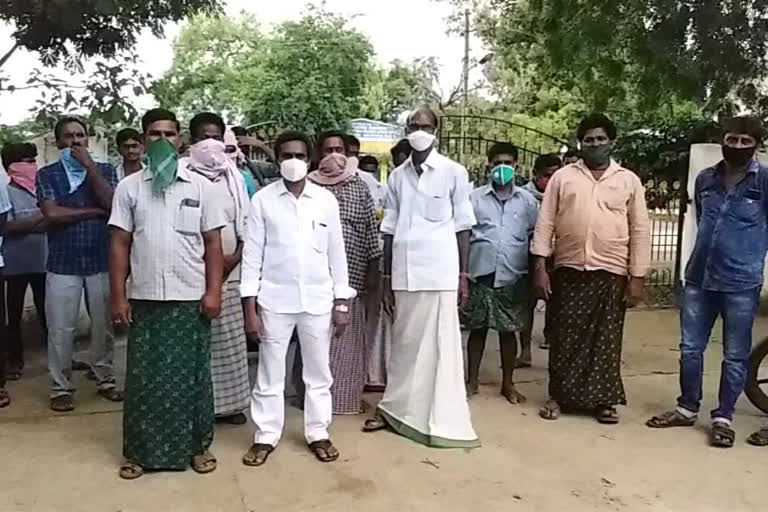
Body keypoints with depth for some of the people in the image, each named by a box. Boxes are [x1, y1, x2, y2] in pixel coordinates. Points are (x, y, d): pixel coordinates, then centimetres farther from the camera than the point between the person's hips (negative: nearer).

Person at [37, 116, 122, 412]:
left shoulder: (105, 170, 7)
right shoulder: (47, 174, 4)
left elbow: (112, 203, -11)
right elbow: (52, 214, -10)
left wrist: (89, 165, -10)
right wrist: (95, 211, -8)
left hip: (101, 260, 1)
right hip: (63, 263, -1)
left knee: (104, 325, 8)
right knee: (61, 329, 3)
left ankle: (105, 379, 23)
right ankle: (61, 387, 16)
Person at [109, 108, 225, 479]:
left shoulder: (200, 186, 2)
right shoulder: (129, 187, 4)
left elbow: (213, 243, 2)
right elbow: (119, 245, 4)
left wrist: (213, 291, -5)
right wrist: (118, 297, -1)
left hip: (190, 299, -1)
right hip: (145, 299, 1)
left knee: (192, 375, 8)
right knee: (143, 377, 8)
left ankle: (198, 446, 22)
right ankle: (139, 451, 22)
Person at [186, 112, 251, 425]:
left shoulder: (234, 177, 8)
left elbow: (246, 221, 9)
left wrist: (236, 256, -5)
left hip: (230, 270, 4)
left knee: (230, 338, 8)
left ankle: (230, 401, 19)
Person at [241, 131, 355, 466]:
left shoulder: (326, 200, 2)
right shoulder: (262, 199, -1)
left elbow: (336, 254, 5)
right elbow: (252, 254, -1)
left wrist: (341, 302, 3)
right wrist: (250, 307, -5)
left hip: (318, 300, 1)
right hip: (274, 300, -1)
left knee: (318, 372, 11)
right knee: (269, 373, 8)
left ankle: (318, 433, 26)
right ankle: (265, 436, 23)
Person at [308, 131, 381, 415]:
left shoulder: (359, 186, 7)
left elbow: (371, 229, 6)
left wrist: (373, 269, 2)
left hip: (352, 275, 1)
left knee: (349, 338, 6)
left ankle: (349, 397, 20)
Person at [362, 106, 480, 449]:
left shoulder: (454, 172, 0)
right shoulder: (397, 176, 9)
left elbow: (463, 227, 1)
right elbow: (389, 230, 10)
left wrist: (464, 275, -2)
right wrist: (386, 278, 8)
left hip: (440, 272, -3)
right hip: (404, 273, 3)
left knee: (440, 345, 2)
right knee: (404, 343, 12)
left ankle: (441, 420, 12)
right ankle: (394, 408, 25)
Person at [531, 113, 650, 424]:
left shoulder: (629, 180, 6)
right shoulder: (562, 177, 5)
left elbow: (640, 231, 4)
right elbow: (545, 223, 3)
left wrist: (637, 277, -2)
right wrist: (540, 266, -5)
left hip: (611, 274, 0)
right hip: (568, 271, 0)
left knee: (606, 340, 6)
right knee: (564, 337, 6)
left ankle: (603, 400, 19)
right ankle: (558, 396, 19)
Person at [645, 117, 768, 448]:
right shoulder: (704, 179, 7)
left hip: (741, 283, -4)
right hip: (698, 278, 4)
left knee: (735, 356, 6)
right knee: (690, 348, 11)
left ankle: (723, 418, 20)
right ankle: (687, 408, 27)